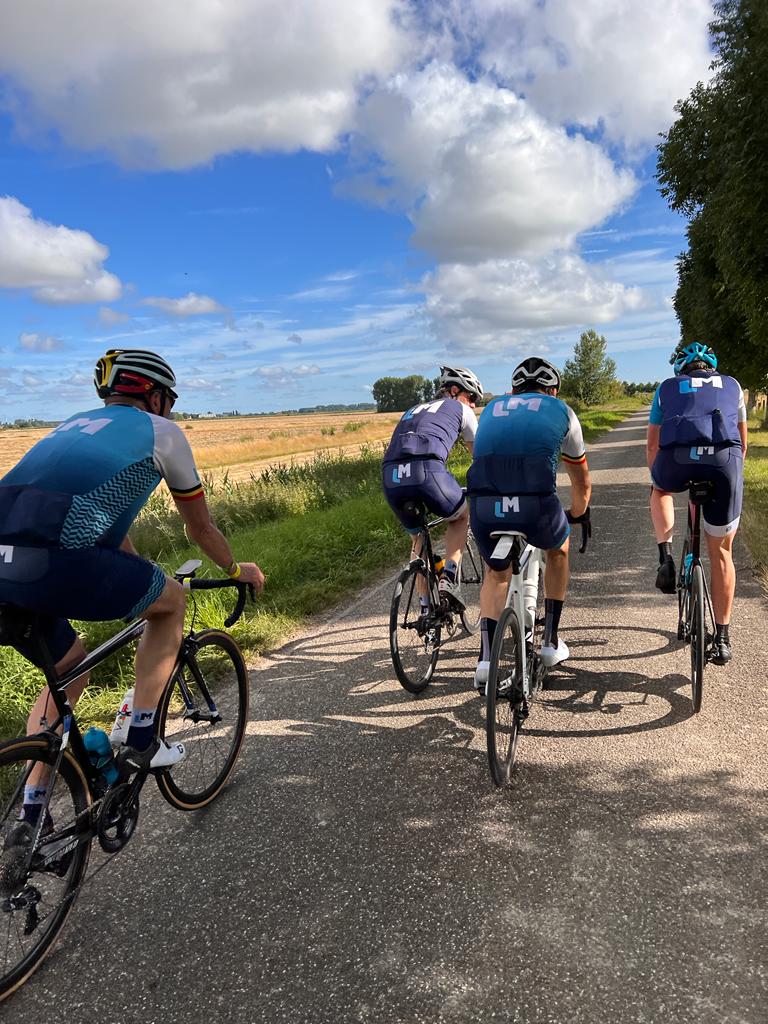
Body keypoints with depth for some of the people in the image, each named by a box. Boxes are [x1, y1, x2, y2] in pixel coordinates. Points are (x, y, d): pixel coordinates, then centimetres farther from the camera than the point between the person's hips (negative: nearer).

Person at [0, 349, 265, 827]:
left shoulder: (74, 425, 33)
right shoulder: (161, 431, 14)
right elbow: (200, 526, 24)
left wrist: (141, 577, 55)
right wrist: (237, 569, 42)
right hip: (57, 563, -7)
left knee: (70, 669, 30)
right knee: (172, 599, 19)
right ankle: (142, 741, 20)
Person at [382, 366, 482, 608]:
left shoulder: (412, 411, 37)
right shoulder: (460, 409, 23)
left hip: (391, 479, 5)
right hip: (427, 473, -4)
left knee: (419, 537, 27)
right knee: (461, 516, 27)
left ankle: (426, 608, 24)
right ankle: (449, 577, 10)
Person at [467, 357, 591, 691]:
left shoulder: (492, 408, 31)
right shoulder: (562, 410, 24)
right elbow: (582, 482, 35)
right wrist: (578, 514, 55)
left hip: (483, 507, 2)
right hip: (537, 505, -2)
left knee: (496, 573, 31)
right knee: (558, 550, 34)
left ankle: (486, 658, 15)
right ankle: (551, 642, 37)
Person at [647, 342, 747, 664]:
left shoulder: (667, 387, 28)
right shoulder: (731, 385, 31)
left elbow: (653, 445, 31)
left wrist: (656, 478, 46)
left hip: (676, 459, -1)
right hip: (725, 461, 1)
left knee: (660, 490, 36)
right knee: (721, 552, 15)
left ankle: (665, 557, 15)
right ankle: (722, 639, 21)